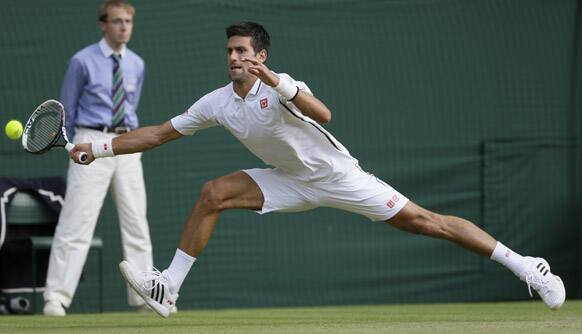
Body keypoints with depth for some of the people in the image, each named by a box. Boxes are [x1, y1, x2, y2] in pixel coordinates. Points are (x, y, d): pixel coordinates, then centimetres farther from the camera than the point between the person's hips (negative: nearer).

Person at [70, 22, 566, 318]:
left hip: (337, 174, -5)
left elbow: (323, 115, -42)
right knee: (213, 194, -11)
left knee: (423, 222, -11)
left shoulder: (281, 84, -23)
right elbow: (160, 134, 2)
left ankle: (524, 265, -8)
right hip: (293, 183, 6)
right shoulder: (217, 103, -5)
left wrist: (277, 83, -52)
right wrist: (100, 148, -3)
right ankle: (167, 289, -10)